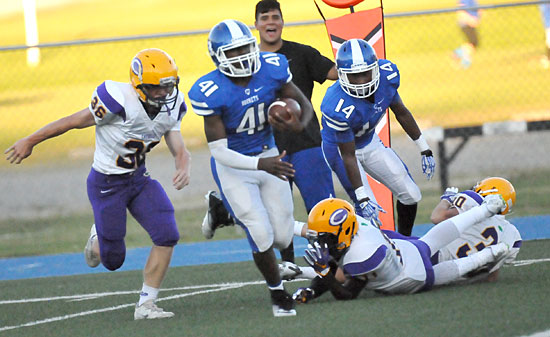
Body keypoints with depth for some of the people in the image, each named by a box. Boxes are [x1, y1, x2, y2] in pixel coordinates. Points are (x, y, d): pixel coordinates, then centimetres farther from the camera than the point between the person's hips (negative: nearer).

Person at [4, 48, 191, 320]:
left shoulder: (170, 107, -6)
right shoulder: (120, 99, -27)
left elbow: (180, 150, -5)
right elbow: (74, 122, -16)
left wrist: (184, 168, -31)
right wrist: (30, 142, -7)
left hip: (139, 178, 5)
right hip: (107, 183, -5)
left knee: (167, 236, -13)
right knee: (112, 260, 3)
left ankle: (146, 304, 0)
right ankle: (98, 240, 42)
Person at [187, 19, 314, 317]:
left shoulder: (271, 69, -15)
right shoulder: (211, 92, -26)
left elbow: (304, 104, -1)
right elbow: (219, 151, -24)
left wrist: (299, 125, -25)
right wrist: (261, 165, -37)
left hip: (268, 155, 5)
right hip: (233, 168, -5)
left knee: (283, 238, 5)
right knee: (262, 238, -10)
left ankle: (226, 211, 35)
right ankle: (278, 295, 17)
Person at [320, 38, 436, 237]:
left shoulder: (386, 74, -22)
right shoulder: (338, 107, -39)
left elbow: (401, 112, -1)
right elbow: (348, 156, -29)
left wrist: (424, 150, 6)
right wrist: (362, 198, -29)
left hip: (370, 141, 7)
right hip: (340, 148, -7)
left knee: (411, 196, 7)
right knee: (369, 210, -17)